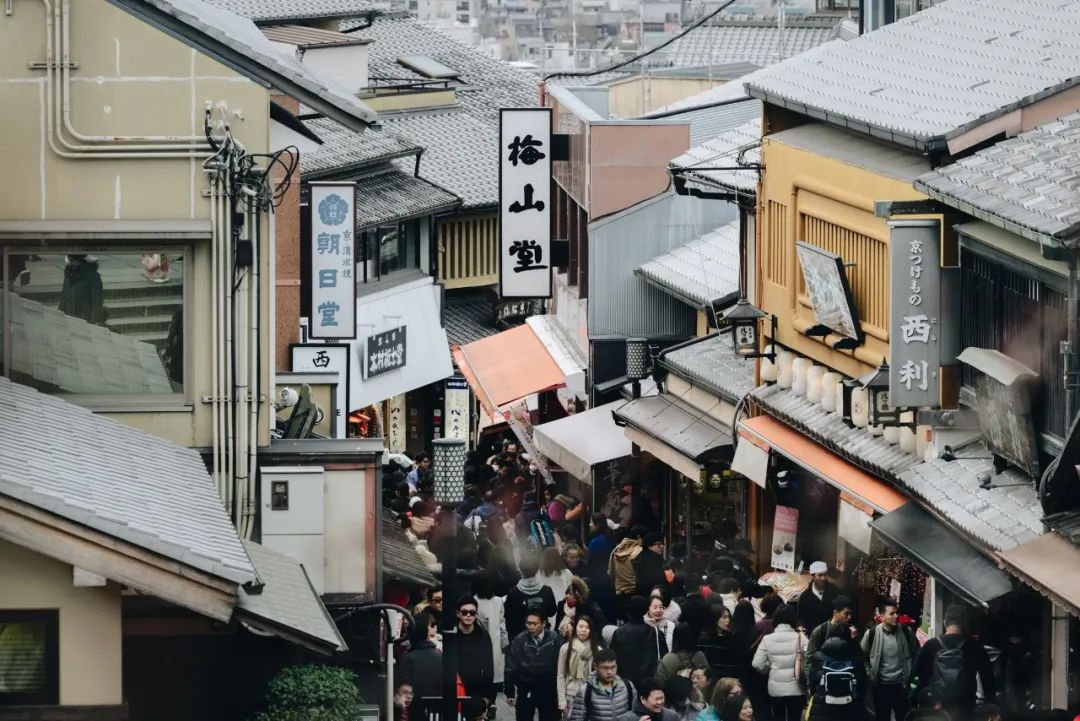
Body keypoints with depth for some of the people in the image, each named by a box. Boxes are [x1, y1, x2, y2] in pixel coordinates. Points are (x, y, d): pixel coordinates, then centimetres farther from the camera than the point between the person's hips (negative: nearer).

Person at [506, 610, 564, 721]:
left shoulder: (554, 638, -10)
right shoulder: (519, 640, -10)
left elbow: (560, 664, -4)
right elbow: (511, 668, -5)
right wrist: (510, 693, -3)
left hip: (548, 691, 0)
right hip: (525, 691, 0)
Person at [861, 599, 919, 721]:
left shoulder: (906, 632, -4)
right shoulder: (871, 633, -8)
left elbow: (916, 653, 9)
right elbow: (862, 657, 4)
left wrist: (910, 675, 4)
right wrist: (870, 676, -1)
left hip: (901, 685, 1)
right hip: (881, 686, -1)